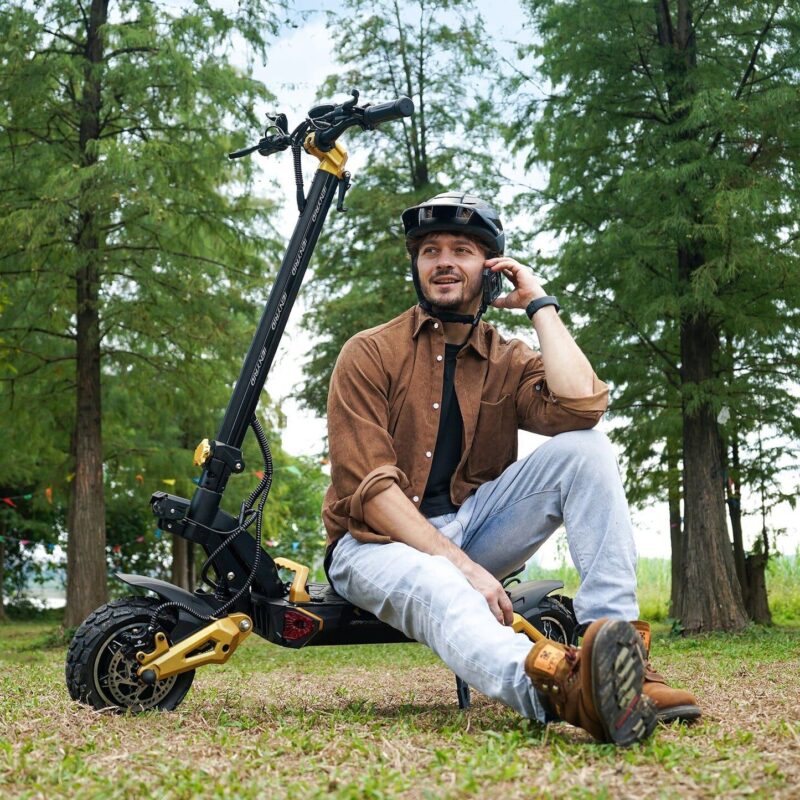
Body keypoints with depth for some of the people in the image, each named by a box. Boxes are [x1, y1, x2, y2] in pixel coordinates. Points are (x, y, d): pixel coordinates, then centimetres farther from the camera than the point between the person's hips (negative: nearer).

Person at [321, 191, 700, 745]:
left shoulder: (509, 361, 8)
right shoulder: (370, 354, -3)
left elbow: (581, 406, -17)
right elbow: (369, 487, -14)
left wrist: (540, 304, -6)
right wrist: (463, 566, -24)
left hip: (469, 527, 4)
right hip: (380, 542, -4)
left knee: (586, 450, -17)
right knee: (436, 586, -40)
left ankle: (621, 652, -30)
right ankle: (559, 689, -71)